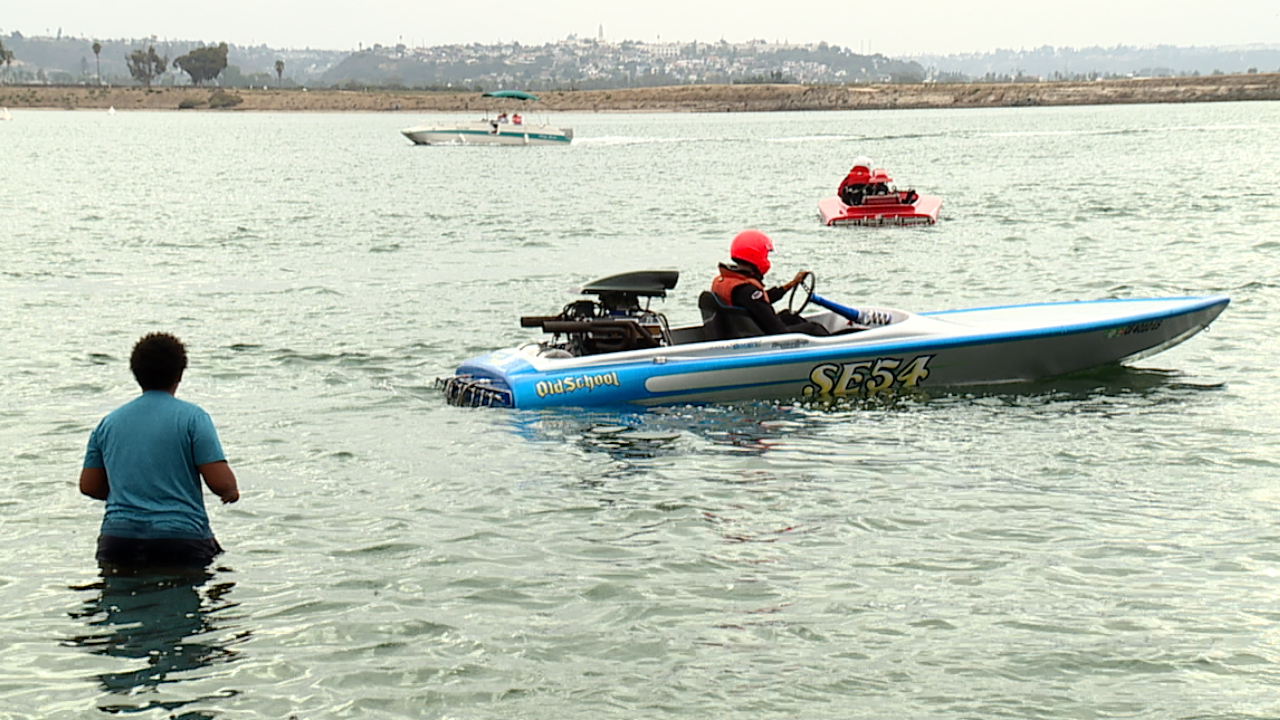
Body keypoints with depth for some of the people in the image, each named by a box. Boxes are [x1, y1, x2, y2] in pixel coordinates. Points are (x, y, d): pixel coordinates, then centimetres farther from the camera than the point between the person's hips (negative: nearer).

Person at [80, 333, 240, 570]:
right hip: (182, 539, -4)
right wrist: (232, 492, 17)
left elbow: (89, 486, 16)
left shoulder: (108, 422, 12)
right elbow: (221, 482, -6)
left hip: (119, 538, 4)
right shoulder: (192, 417, 0)